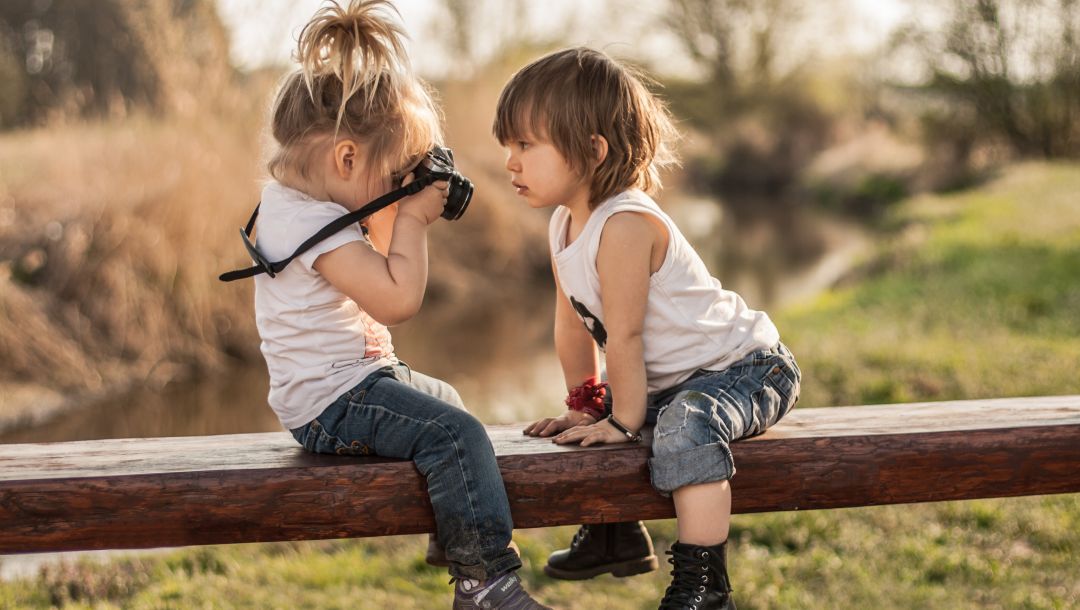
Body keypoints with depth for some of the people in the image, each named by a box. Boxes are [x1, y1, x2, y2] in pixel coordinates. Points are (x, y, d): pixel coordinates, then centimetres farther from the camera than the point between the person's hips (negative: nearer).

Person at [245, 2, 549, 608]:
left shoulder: (295, 201, 9)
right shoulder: (311, 225, -24)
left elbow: (377, 272, 23)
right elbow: (398, 298, -29)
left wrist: (398, 214, 7)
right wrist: (412, 218, -18)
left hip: (354, 377, 11)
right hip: (332, 403, -11)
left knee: (444, 397, 30)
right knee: (456, 433, -25)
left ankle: (462, 537, 43)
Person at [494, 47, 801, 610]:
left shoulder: (625, 225, -29)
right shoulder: (564, 224, 1)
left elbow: (624, 336, -25)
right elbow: (572, 322, 9)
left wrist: (624, 421, -19)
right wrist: (585, 405, 13)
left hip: (742, 368, -10)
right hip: (670, 382, 10)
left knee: (686, 427, -38)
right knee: (586, 427, 21)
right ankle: (616, 534, 39)